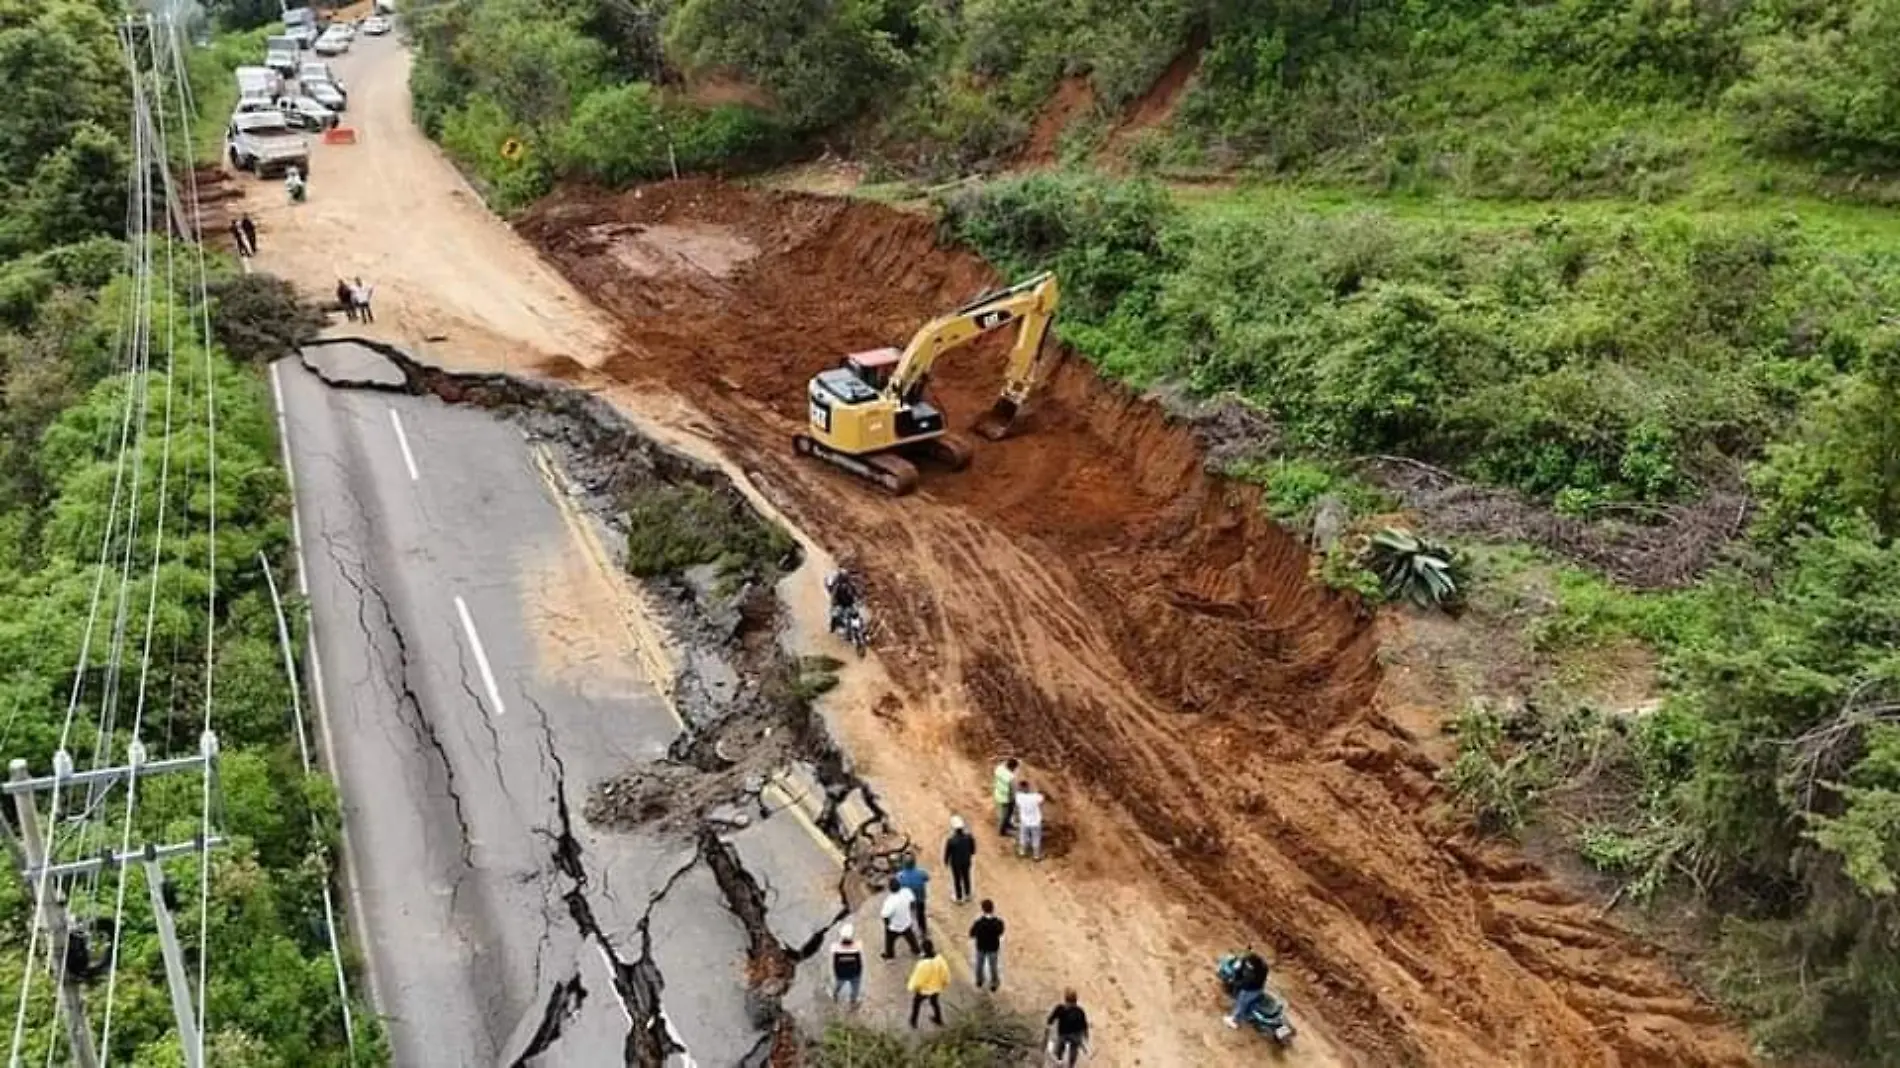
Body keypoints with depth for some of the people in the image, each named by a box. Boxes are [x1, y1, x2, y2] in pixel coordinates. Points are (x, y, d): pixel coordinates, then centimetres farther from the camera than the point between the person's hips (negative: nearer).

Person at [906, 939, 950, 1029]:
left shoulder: (922, 963, -37)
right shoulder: (939, 959, -24)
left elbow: (917, 978, -23)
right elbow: (945, 973, -9)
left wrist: (913, 987, -4)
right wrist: (945, 983, 11)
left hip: (923, 989, -4)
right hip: (936, 987, 4)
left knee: (916, 1004, 25)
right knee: (935, 1002, 32)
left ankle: (913, 1023, 43)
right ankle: (938, 1020, 52)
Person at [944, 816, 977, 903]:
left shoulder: (950, 840, -34)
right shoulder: (969, 836, -25)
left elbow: (947, 852, -18)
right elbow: (973, 846, -6)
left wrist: (945, 861, 1)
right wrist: (972, 853, 16)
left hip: (955, 862, -3)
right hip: (966, 860, 3)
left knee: (957, 879, 20)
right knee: (966, 876, 26)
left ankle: (959, 898, 39)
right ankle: (967, 895, 46)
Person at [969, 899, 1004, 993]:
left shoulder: (978, 922, -34)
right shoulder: (998, 922, -30)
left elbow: (972, 935, -18)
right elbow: (1001, 932, -9)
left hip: (981, 947, 0)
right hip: (993, 948, 0)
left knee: (980, 964, 28)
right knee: (993, 966, 24)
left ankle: (979, 982, 52)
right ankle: (993, 985, 45)